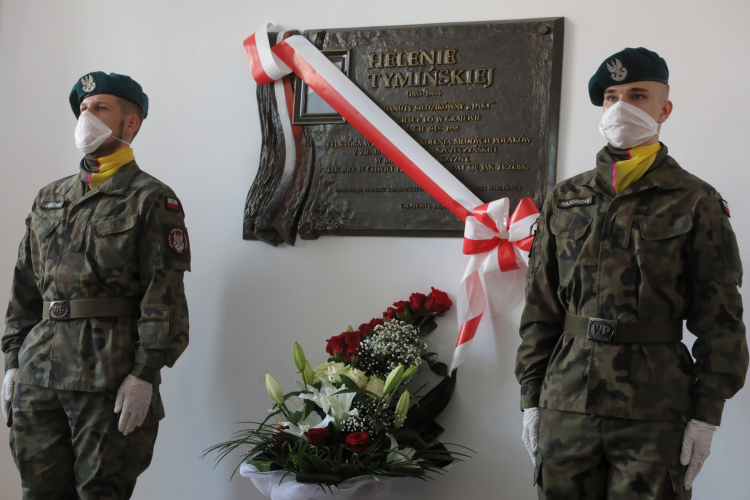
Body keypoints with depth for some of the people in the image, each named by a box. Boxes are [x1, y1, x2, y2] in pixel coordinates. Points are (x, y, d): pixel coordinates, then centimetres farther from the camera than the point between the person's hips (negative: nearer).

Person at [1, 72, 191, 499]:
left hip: (109, 380, -6)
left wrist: (144, 375, -15)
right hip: (38, 375, 6)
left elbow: (165, 297, -9)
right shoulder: (49, 199, 18)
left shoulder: (152, 201, -2)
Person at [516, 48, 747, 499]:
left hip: (655, 411, -3)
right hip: (567, 401, 3)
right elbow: (540, 306, 12)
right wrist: (531, 397, 8)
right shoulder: (565, 200, 11)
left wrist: (707, 414, -7)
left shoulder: (696, 203, 1)